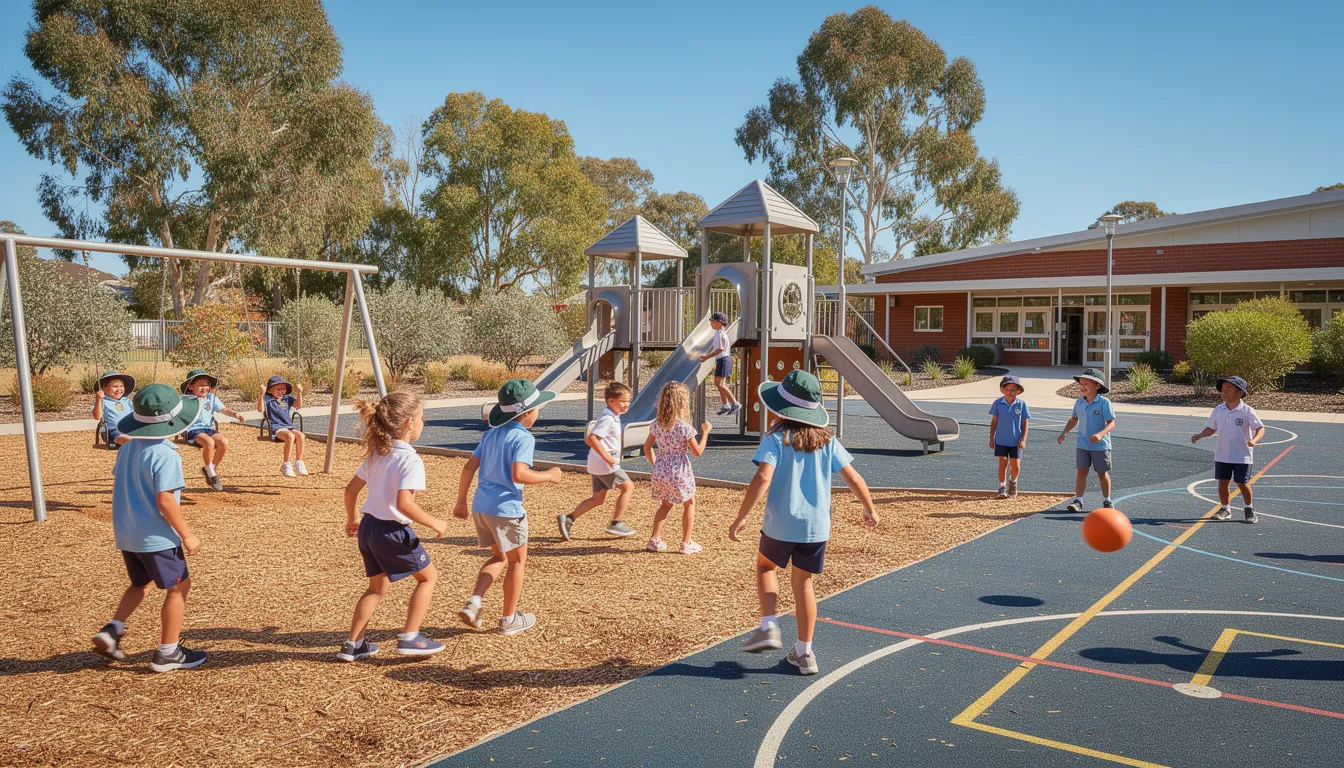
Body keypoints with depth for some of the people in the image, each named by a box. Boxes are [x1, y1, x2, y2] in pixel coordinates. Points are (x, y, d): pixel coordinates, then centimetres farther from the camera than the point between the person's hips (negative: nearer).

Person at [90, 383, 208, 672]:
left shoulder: (127, 448, 5)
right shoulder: (165, 454, -21)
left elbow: (119, 483, 13)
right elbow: (164, 500, -25)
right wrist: (186, 534, -16)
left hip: (125, 533, 8)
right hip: (156, 536, -8)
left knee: (141, 583, 27)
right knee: (178, 586, 6)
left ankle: (112, 629, 12)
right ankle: (167, 653, 12)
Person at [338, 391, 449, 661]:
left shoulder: (377, 454, 8)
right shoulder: (410, 460, -17)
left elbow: (351, 490, 13)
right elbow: (404, 503, -28)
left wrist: (352, 520, 27)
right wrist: (434, 524, -18)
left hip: (368, 527, 8)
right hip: (393, 531, -8)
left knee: (377, 588, 23)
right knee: (428, 577, 12)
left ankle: (353, 645, 24)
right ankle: (409, 638, 11)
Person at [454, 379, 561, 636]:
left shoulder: (492, 433, 11)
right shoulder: (523, 437, -13)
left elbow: (469, 467, 11)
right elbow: (519, 474, -26)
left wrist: (461, 501, 18)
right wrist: (549, 476, -10)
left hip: (480, 506, 8)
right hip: (506, 509, -7)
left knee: (499, 557, 24)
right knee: (517, 561, 12)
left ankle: (473, 604, 9)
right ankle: (509, 619, 21)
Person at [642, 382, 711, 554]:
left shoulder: (656, 425, 0)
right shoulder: (685, 428, -17)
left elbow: (647, 448, 8)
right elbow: (698, 451, -9)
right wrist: (705, 432, 1)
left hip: (660, 473, 5)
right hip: (679, 473, -5)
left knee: (665, 504, 24)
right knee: (689, 504, 15)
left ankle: (654, 540, 18)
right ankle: (686, 543, 18)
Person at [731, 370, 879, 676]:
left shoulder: (776, 438, -9)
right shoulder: (826, 440, 4)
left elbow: (763, 478, -21)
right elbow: (854, 479, 5)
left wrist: (741, 517, -18)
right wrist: (869, 510, 20)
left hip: (780, 524, -3)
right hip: (816, 525, 3)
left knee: (765, 565, 24)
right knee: (803, 583, 15)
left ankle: (768, 626, 10)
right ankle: (804, 652, 19)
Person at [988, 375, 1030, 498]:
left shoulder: (1021, 404, -5)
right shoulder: (998, 403, -4)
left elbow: (1025, 423, 0)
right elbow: (994, 422, 3)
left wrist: (1023, 439, -6)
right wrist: (991, 439, 3)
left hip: (1016, 441, 0)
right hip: (1001, 440, 0)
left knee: (1015, 465, 3)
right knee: (1003, 462, -3)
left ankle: (1013, 481, 32)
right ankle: (1002, 487, 8)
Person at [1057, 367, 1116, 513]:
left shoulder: (1104, 403, -13)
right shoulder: (1079, 402, 2)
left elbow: (1111, 423, -15)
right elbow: (1074, 419, 18)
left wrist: (1100, 434, -31)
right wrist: (1064, 432, 8)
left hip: (1101, 445, -3)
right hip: (1082, 445, 3)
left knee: (1102, 473, 9)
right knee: (1081, 472, 0)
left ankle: (1107, 500, 25)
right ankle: (1077, 500, 3)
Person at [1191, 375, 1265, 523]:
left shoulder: (1247, 411, -9)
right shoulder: (1218, 410, 4)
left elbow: (1260, 428, -11)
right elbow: (1211, 428, 12)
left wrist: (1254, 440, -30)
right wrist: (1200, 436, -5)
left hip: (1242, 456, -4)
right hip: (1221, 455, 4)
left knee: (1242, 483, 2)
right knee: (1223, 482, 7)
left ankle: (1249, 508, 24)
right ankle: (1225, 508, 22)